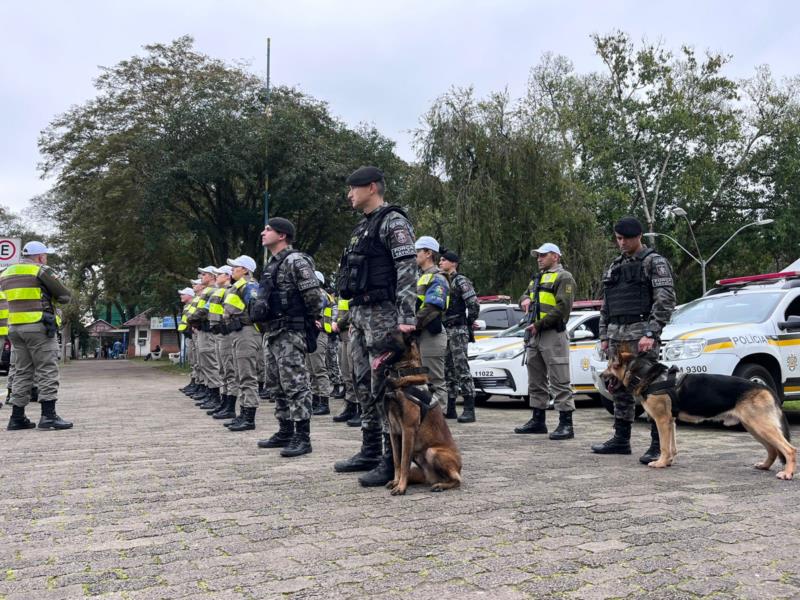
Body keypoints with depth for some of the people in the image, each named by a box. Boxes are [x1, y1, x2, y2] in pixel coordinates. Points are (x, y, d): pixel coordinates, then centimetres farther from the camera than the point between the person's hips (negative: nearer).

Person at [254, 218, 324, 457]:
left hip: (291, 332, -10)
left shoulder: (295, 260, -12)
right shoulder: (272, 264, 19)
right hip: (274, 332, 10)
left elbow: (313, 294, -16)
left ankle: (302, 438, -6)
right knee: (277, 386, 14)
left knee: (295, 385, -10)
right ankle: (285, 432, 23)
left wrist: (315, 321, -9)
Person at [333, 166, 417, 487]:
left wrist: (407, 317, -24)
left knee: (384, 388, -9)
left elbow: (407, 270, -17)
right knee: (364, 386, 12)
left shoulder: (393, 221, -8)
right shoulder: (363, 226, 21)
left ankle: (393, 461, -3)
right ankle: (370, 452, 22)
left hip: (382, 315, -9)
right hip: (359, 315, 10)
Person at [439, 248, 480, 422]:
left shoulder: (460, 281, -8)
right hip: (444, 330, 9)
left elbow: (474, 304, -14)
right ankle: (450, 409, 16)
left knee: (462, 369, -11)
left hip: (458, 331, -9)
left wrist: (468, 323, -5)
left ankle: (469, 410, -9)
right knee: (448, 369, 10)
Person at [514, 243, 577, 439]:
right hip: (534, 335, 9)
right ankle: (538, 421, 22)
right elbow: (525, 295, 28)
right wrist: (525, 300, 2)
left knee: (559, 381, -7)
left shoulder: (564, 277, -5)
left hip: (553, 335, -9)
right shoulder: (537, 278, 23)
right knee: (536, 381, 13)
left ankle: (566, 424, -4)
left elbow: (562, 307, -16)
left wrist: (539, 324, -17)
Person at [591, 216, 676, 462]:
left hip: (640, 333, -7)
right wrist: (604, 336, 15)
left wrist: (651, 333, -20)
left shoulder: (654, 262, -2)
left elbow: (665, 300, -12)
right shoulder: (615, 266, 20)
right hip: (617, 334, 7)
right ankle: (621, 440, 21)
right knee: (620, 388, 11)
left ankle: (658, 446, -3)